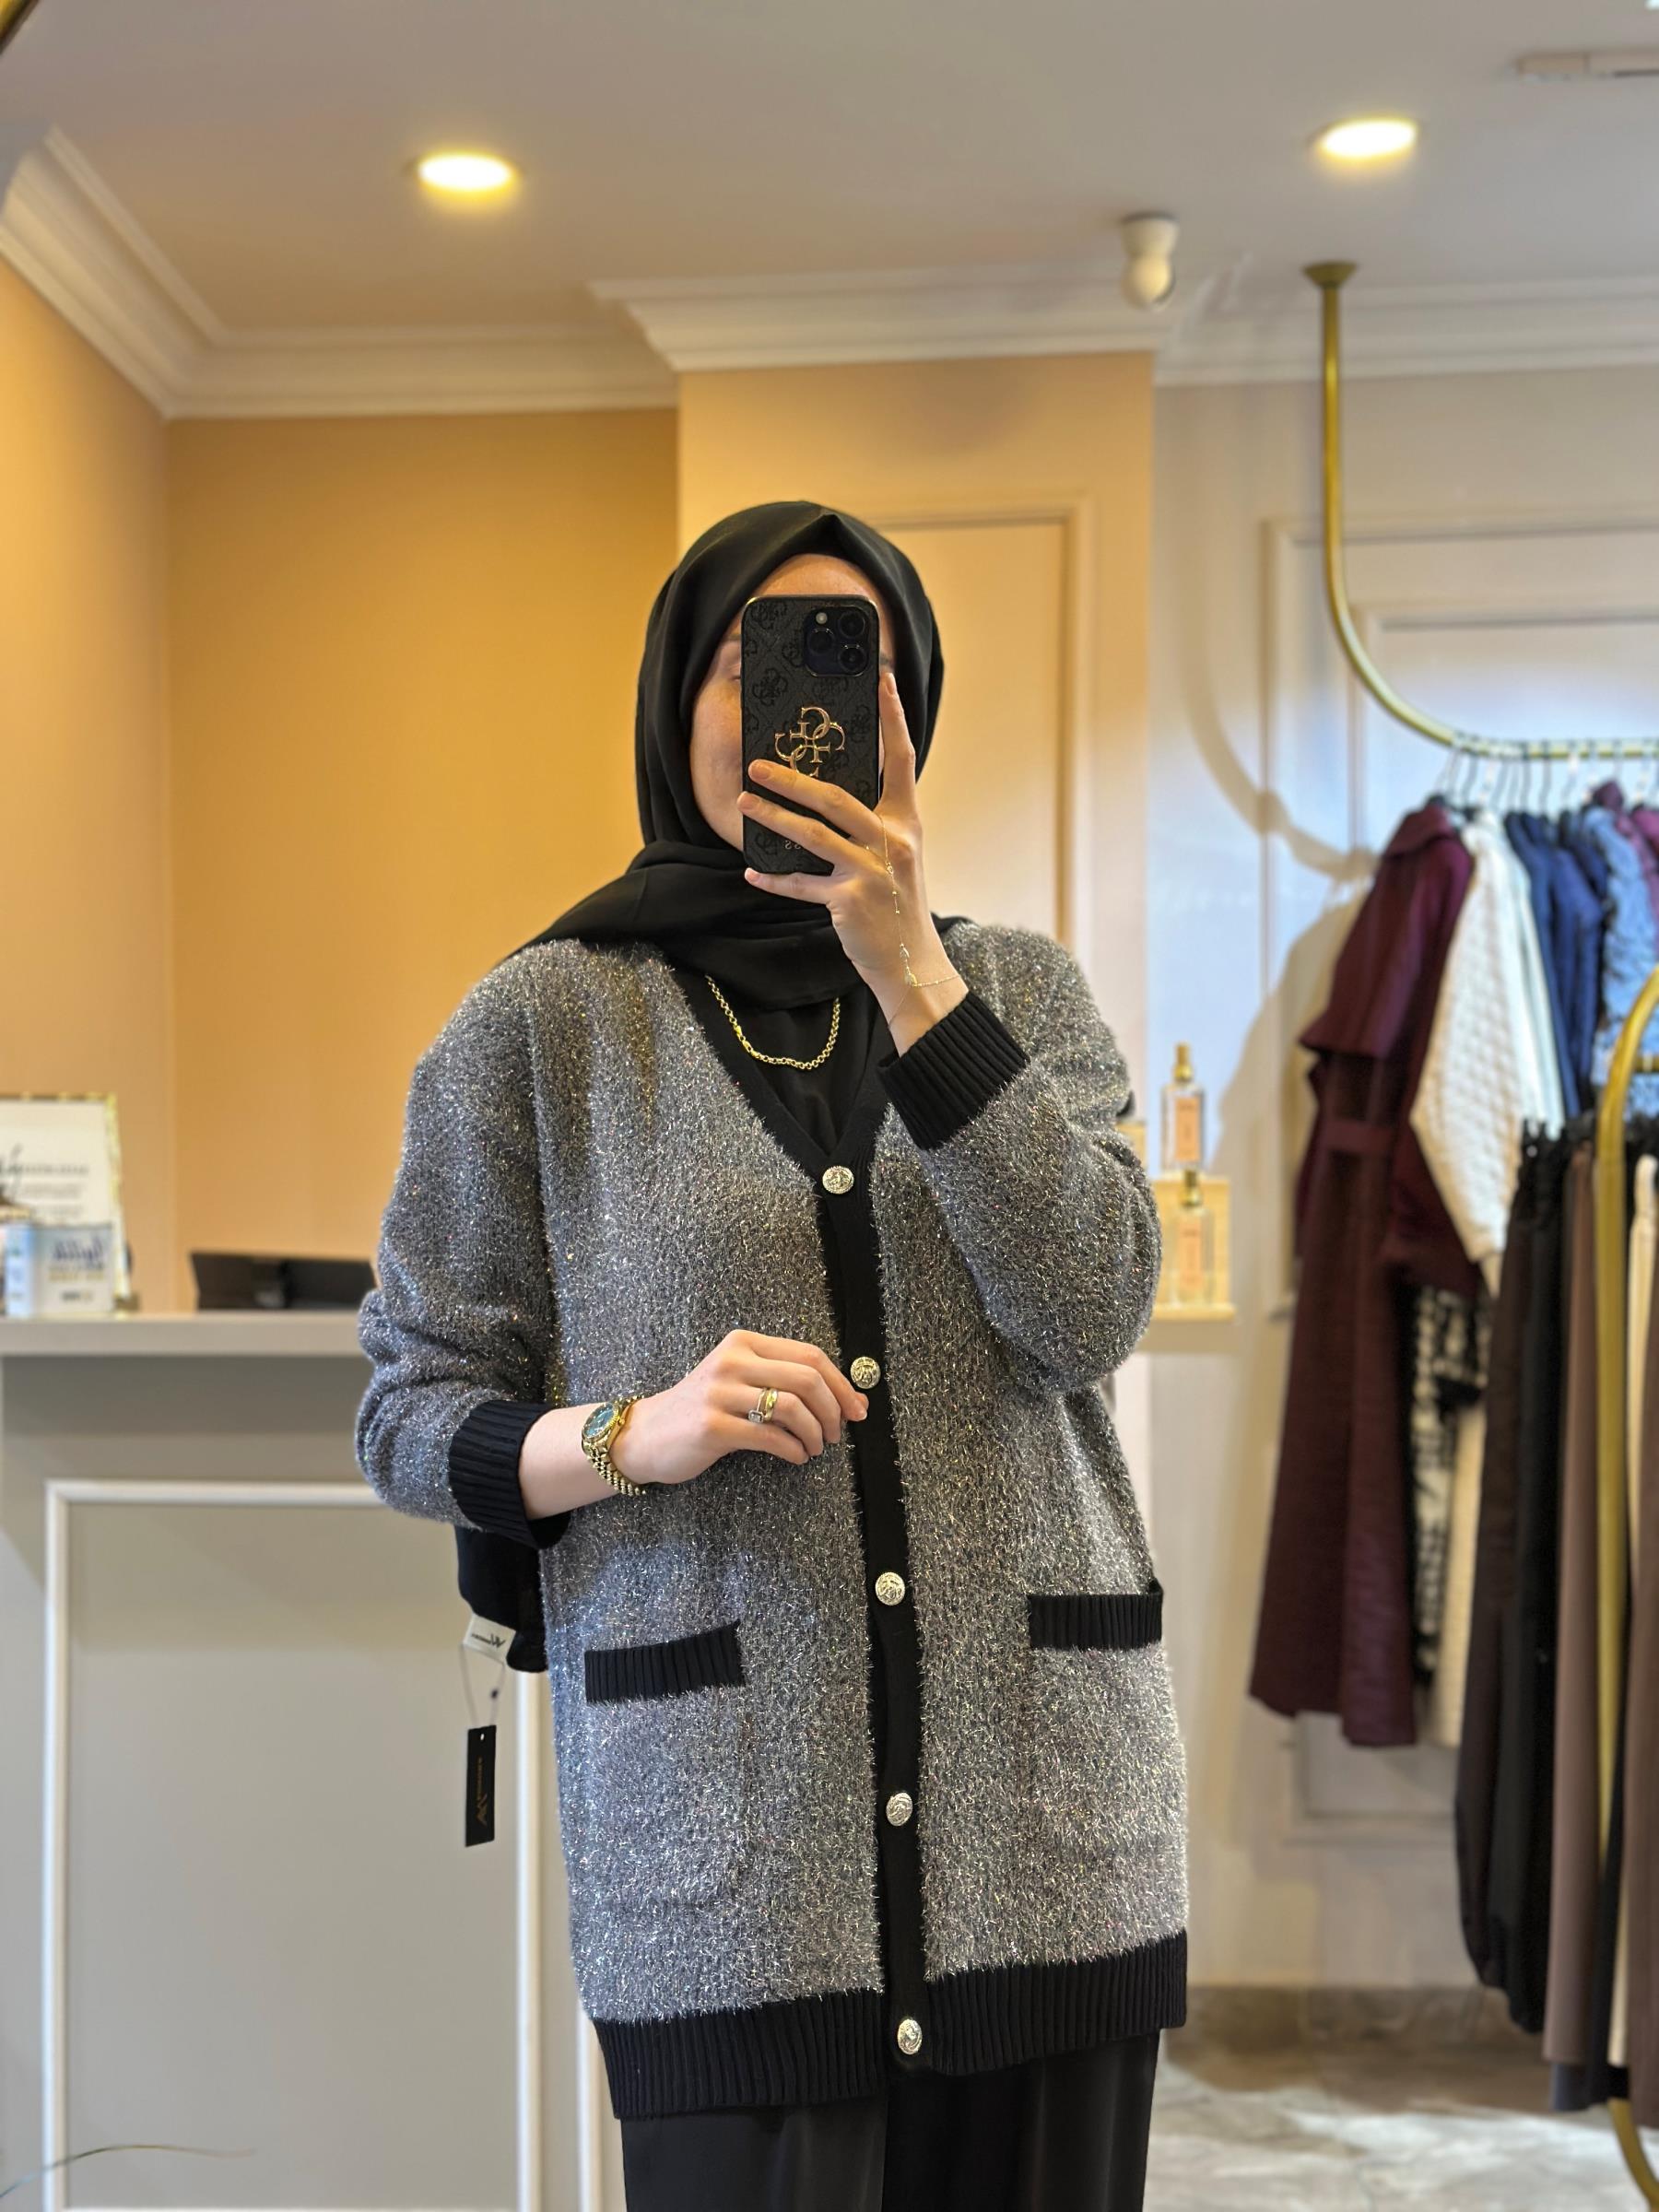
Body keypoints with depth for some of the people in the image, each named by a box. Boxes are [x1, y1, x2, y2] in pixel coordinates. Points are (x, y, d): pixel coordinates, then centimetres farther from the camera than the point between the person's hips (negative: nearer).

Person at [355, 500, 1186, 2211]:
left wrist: (909, 967, -12)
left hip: (1040, 1806, 3)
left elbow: (1087, 1315, -6)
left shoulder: (1023, 988, 10)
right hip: (727, 1826, -2)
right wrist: (636, 1433, -16)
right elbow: (411, 1414, 4)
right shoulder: (541, 1026, 2)